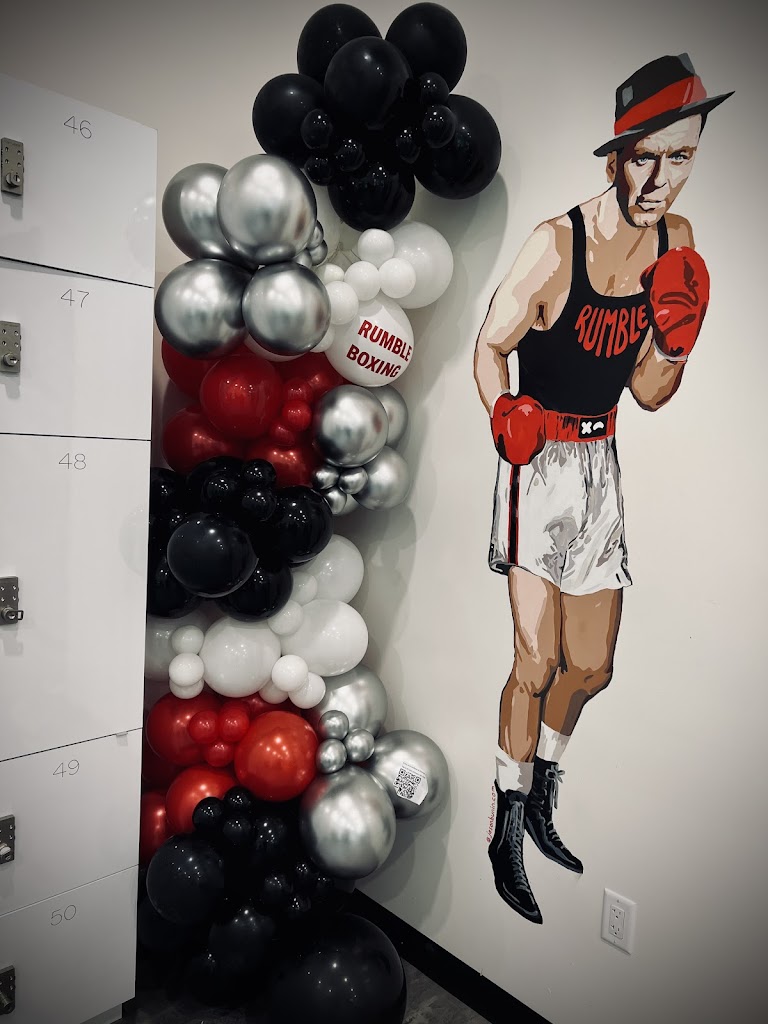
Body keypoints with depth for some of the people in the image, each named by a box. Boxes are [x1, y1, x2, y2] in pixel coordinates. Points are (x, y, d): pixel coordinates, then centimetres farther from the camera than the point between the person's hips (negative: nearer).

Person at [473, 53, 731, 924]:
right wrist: (506, 416, -23)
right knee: (537, 663, -8)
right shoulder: (556, 244, -13)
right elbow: (490, 345, -5)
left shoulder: (676, 245, 4)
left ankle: (541, 798, 39)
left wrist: (676, 338, -13)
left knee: (591, 668, 11)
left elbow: (649, 391, 6)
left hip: (601, 464, 6)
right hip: (538, 462, -5)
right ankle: (508, 829, 17)